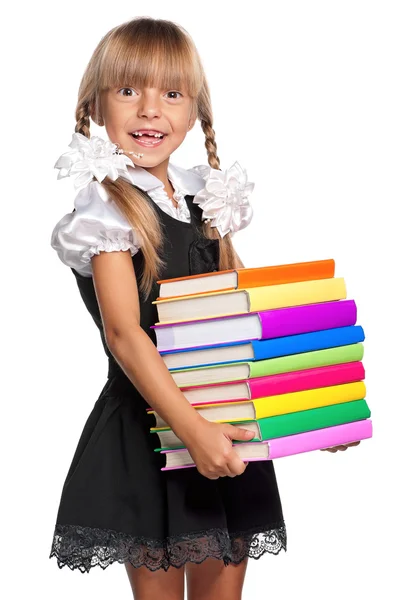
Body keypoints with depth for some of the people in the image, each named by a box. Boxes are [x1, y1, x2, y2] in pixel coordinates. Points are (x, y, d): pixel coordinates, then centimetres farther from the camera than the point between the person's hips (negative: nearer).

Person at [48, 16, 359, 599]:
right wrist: (192, 429, -27)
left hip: (222, 423, 5)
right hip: (148, 430, -5)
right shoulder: (106, 206, -11)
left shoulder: (207, 197, 6)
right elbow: (124, 333, -20)